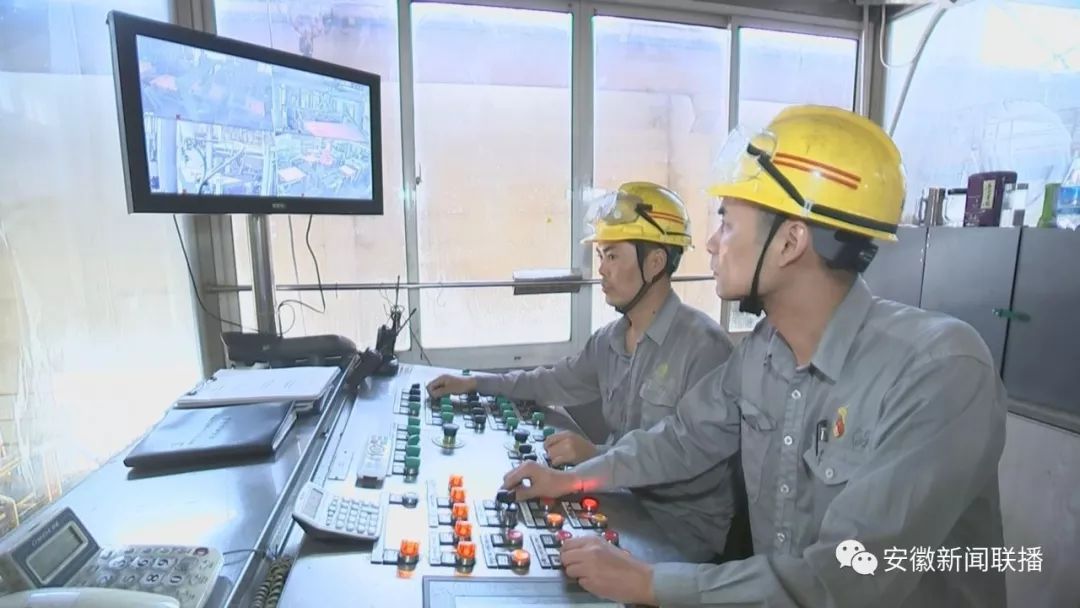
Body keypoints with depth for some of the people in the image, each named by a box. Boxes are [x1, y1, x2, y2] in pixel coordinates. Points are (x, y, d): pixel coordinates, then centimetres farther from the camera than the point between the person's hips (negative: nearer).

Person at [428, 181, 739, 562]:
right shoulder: (609, 339, 3)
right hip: (627, 500, 7)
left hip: (687, 527, -6)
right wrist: (474, 383, 16)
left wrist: (596, 457, -29)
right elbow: (556, 382, 19)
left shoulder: (703, 345, -21)